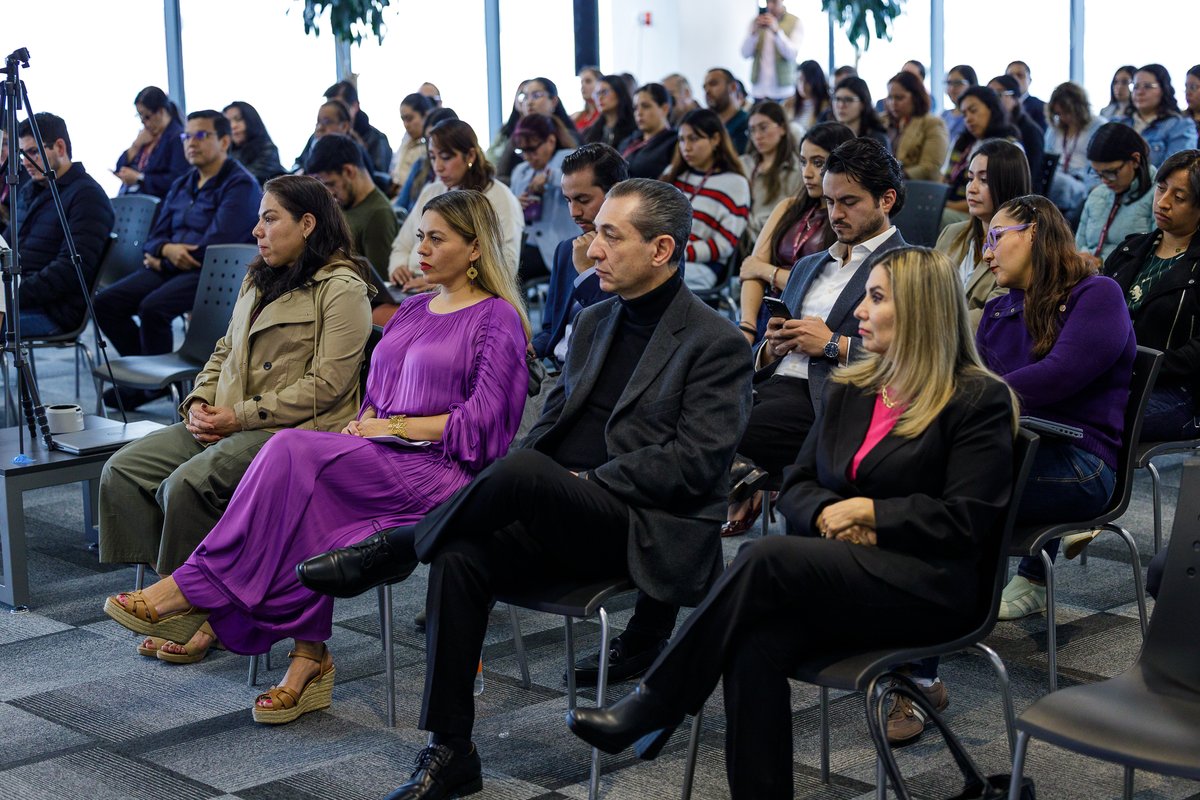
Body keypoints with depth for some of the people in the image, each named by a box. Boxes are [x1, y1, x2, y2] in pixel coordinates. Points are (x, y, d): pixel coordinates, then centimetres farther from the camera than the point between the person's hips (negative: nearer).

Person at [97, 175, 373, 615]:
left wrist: (240, 416, -16)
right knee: (123, 469, -9)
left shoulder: (342, 289, -7)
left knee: (187, 484, -29)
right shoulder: (258, 278, 21)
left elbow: (326, 385, -16)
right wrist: (200, 402, 4)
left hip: (294, 430, -9)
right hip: (226, 424, 9)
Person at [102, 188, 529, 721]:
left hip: (444, 471, -7)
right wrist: (362, 424, 2)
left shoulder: (498, 319, 0)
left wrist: (397, 427, -11)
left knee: (295, 452, -28)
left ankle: (194, 592, -25)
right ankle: (309, 659, -28)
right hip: (382, 462, 7)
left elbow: (483, 420, -10)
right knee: (309, 506, -29)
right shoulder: (411, 311, 24)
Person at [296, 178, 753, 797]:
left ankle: (391, 550, -9)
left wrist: (585, 484, -15)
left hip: (648, 529, -7)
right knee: (460, 557, -22)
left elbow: (697, 462, -13)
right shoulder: (592, 323, 19)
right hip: (560, 519, 7)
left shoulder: (716, 343, -4)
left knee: (523, 470, -34)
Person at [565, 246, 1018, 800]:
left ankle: (653, 706, -21)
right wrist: (829, 514, -4)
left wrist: (869, 511, -9)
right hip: (839, 576, 5)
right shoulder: (848, 390, 18)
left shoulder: (979, 400, -1)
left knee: (769, 557, -29)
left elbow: (966, 520, -9)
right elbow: (797, 485, 18)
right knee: (757, 644, -29)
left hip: (929, 588, -5)